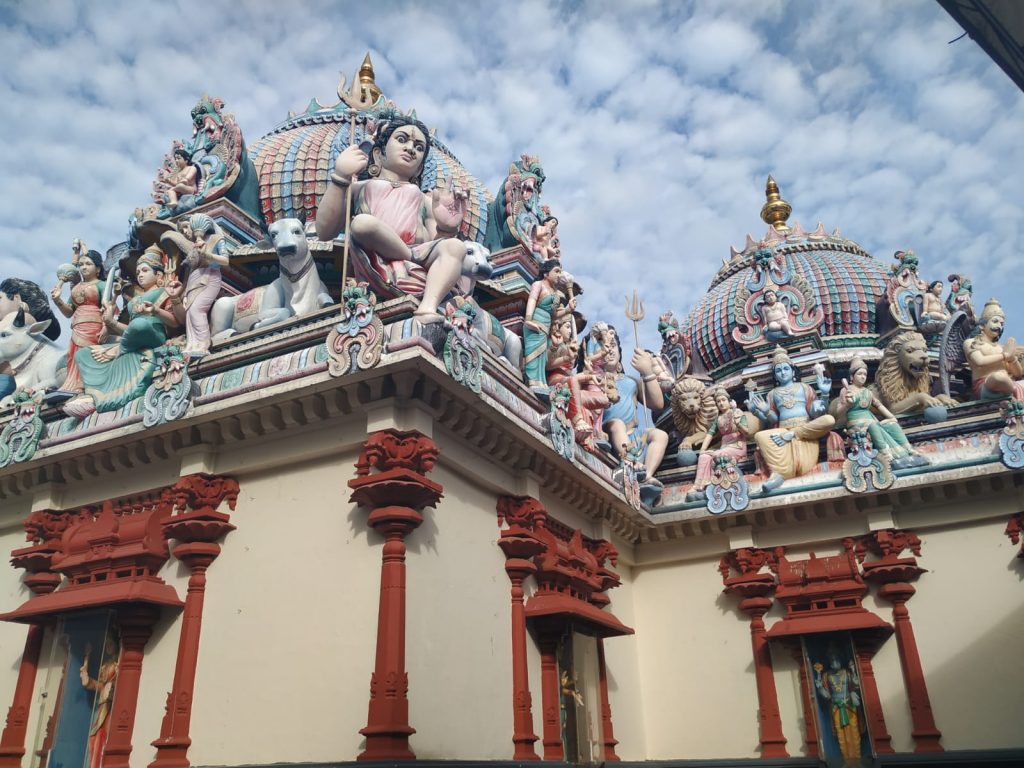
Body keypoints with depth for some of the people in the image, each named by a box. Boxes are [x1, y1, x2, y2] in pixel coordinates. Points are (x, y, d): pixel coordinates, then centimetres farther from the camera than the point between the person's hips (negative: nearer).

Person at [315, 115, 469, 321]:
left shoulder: (424, 200, 32)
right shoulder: (359, 189, 23)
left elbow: (436, 245, 18)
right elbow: (325, 232, 6)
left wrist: (446, 228, -4)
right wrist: (340, 177, -1)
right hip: (374, 262, -2)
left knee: (455, 247, -25)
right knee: (362, 223, -32)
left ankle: (427, 308, -44)